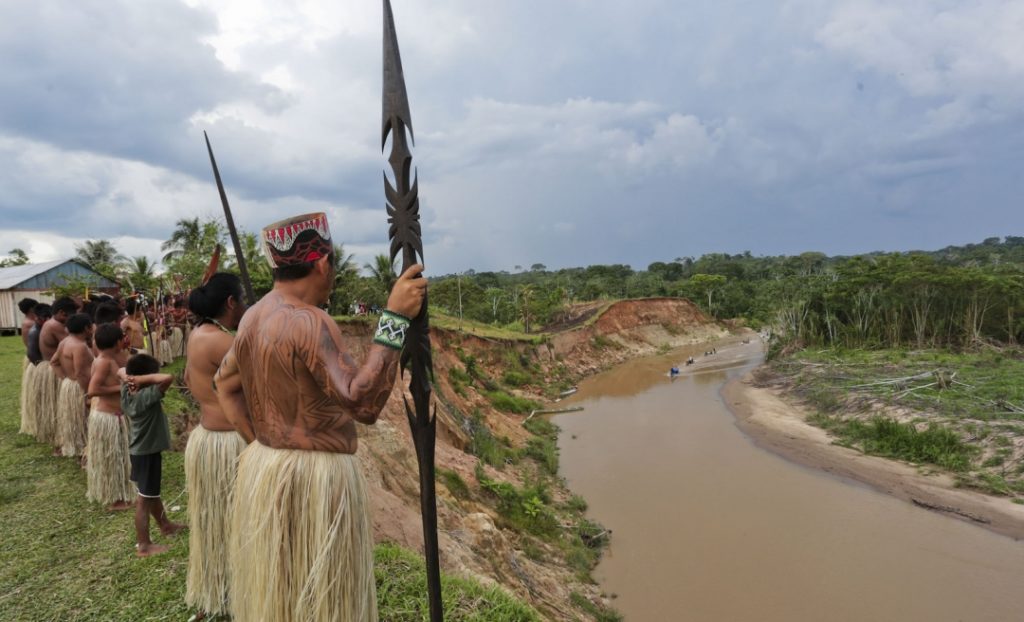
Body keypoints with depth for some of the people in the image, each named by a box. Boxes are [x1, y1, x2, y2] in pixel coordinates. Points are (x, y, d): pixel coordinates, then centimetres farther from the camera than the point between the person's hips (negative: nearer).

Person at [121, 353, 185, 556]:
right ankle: (143, 545, 13)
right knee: (145, 499, 2)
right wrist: (144, 378, -29)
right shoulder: (146, 396, -28)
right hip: (148, 453, -9)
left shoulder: (127, 393, -3)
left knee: (152, 493, 24)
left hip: (139, 451, 9)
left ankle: (165, 525, 43)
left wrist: (129, 377, -8)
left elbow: (121, 371, 13)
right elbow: (168, 378, -41)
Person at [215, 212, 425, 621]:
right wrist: (395, 318, -30)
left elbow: (225, 384, 18)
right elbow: (362, 402, -31)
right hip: (315, 478, -9)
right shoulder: (309, 322, -23)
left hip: (263, 467, 9)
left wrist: (258, 443, 14)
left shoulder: (254, 317, 6)